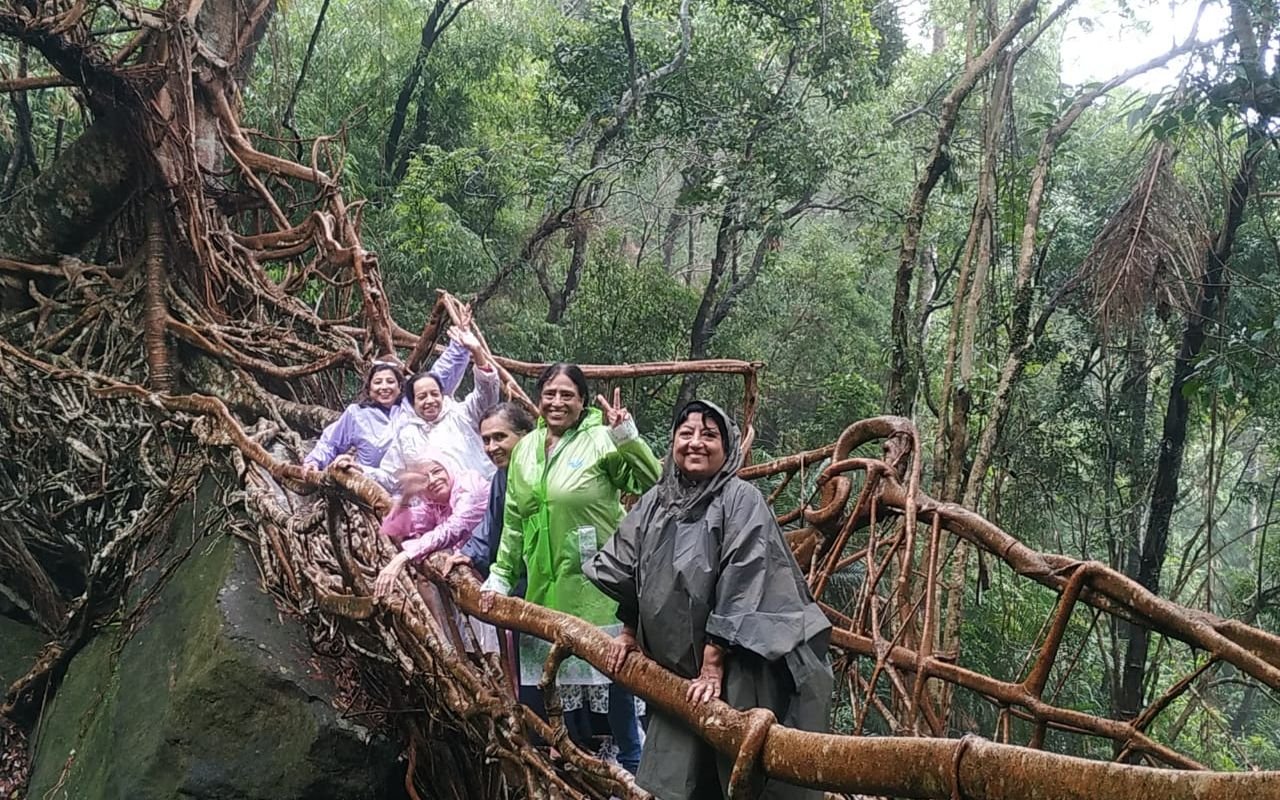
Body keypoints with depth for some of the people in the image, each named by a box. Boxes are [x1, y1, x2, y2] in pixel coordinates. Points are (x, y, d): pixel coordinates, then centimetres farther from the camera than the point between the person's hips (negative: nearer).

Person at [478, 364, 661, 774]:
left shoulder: (601, 440, -9)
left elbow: (652, 484, -21)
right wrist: (499, 577, 12)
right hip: (545, 591, 6)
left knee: (613, 684, 1)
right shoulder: (525, 449, 8)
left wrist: (628, 437, -32)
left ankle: (633, 766, 17)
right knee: (556, 684, 14)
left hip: (597, 589, -5)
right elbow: (514, 524, 14)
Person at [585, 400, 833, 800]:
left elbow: (741, 586, -18)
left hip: (738, 667, -6)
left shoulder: (741, 500, -12)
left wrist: (713, 662, -19)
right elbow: (628, 571, 20)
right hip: (678, 667, 6)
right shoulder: (656, 502, 7)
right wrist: (630, 631, 21)